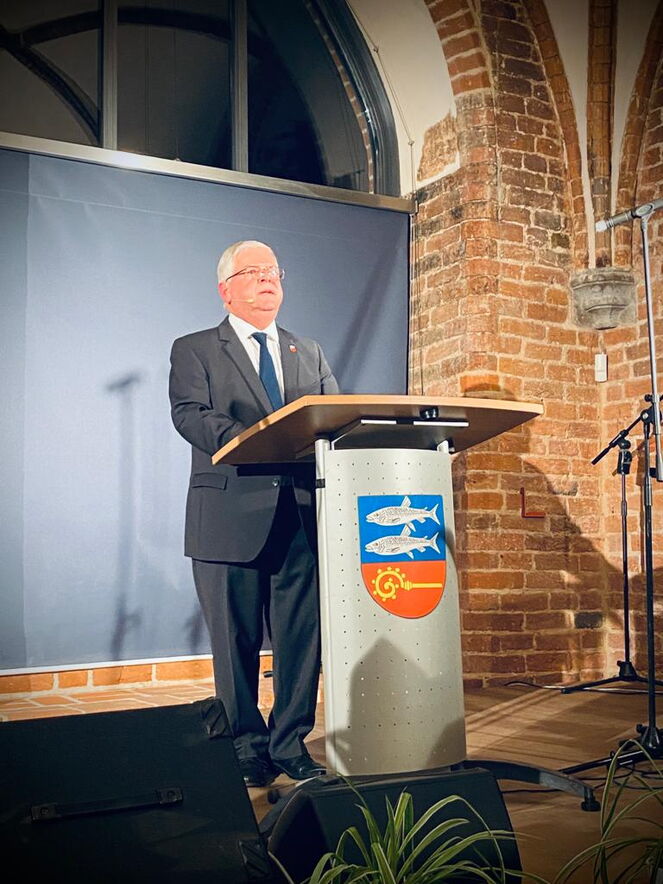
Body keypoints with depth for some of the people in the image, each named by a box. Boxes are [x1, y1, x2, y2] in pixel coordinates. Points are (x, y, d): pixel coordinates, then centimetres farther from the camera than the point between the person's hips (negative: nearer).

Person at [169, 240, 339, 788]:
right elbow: (189, 414, -7)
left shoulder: (310, 354, 22)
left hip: (303, 516, 3)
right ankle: (247, 748, 17)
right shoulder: (194, 351, 10)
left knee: (303, 636, 4)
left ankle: (291, 745, 17)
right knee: (236, 641, 3)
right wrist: (247, 440, -25)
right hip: (232, 517, -3)